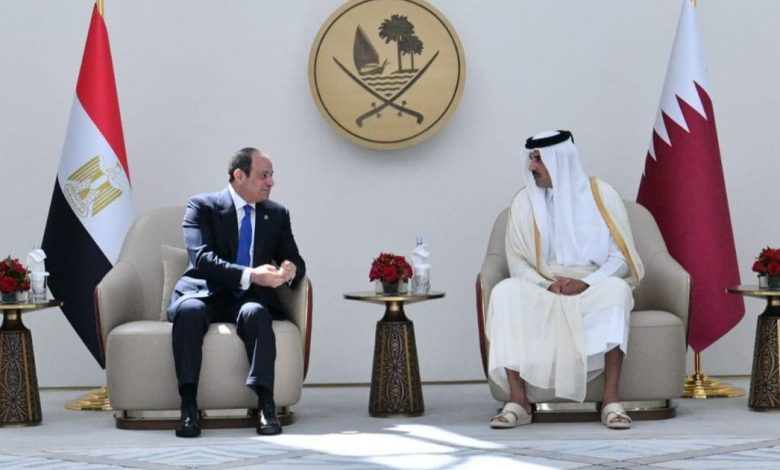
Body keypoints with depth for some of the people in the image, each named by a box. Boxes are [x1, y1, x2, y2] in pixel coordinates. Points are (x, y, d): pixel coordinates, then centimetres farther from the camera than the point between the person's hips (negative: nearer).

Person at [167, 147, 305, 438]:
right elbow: (202, 258, -14)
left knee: (255, 313, -35)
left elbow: (295, 260, 10)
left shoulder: (277, 214, 13)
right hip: (205, 294, -2)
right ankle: (188, 407, -37)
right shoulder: (203, 207, -1)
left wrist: (290, 269, -17)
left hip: (249, 299, 2)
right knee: (189, 310, -37)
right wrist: (250, 275, -28)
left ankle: (266, 405, -38)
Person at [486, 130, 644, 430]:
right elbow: (517, 261, 3)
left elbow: (621, 257, -3)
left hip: (594, 289, -2)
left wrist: (586, 283, -19)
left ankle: (611, 401, -37)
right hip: (541, 290, 2)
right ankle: (517, 401, -34)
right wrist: (547, 285, -16)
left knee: (616, 289, -36)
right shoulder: (525, 202, 5)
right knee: (505, 292, -30)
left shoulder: (600, 195, 0)